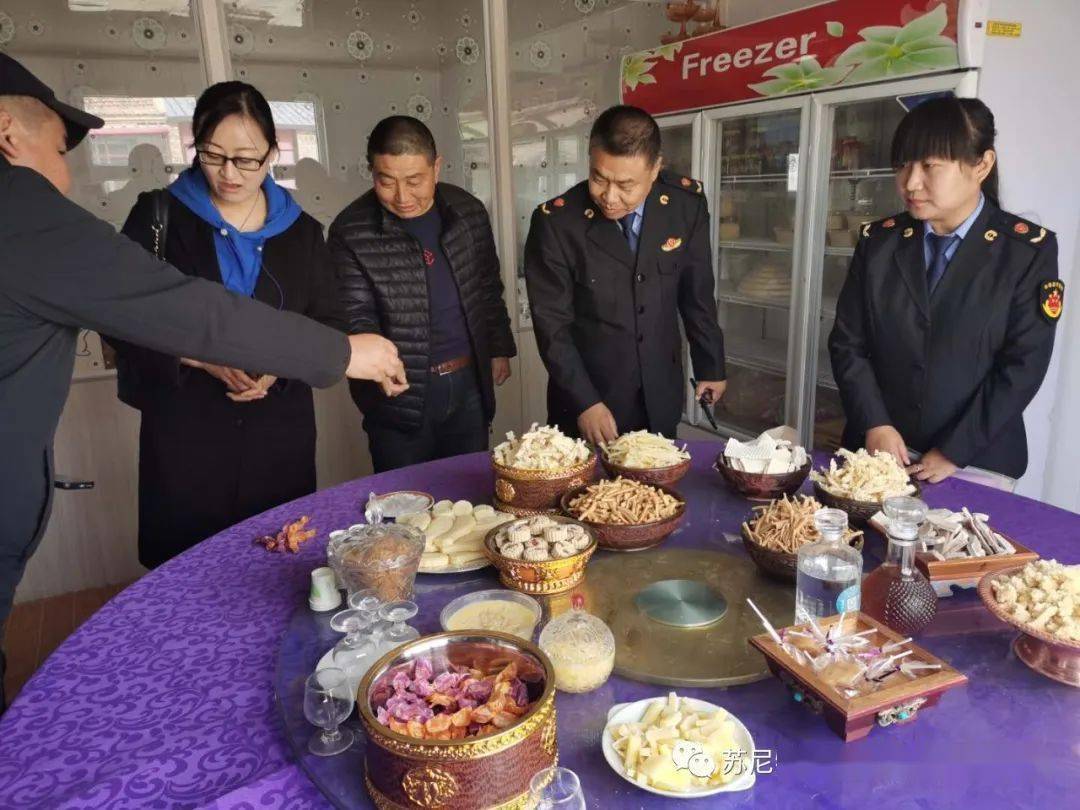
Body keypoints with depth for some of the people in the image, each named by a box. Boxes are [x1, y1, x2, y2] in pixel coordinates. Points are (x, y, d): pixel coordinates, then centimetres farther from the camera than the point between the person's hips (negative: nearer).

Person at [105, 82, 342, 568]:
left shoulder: (301, 232, 7)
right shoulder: (158, 217, 0)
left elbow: (326, 327, 8)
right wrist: (200, 357, -18)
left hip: (280, 438, 2)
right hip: (184, 437, -2)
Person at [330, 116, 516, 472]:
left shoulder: (468, 211, 1)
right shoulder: (351, 232, -11)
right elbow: (355, 317, -11)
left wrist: (499, 348, 16)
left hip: (469, 385, 4)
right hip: (400, 397, -3)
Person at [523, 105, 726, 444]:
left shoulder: (687, 203, -8)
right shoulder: (555, 222, -17)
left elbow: (697, 293, 3)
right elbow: (551, 323, -13)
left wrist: (711, 366, 10)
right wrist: (584, 402, -17)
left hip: (661, 399, 3)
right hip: (586, 402, -3)